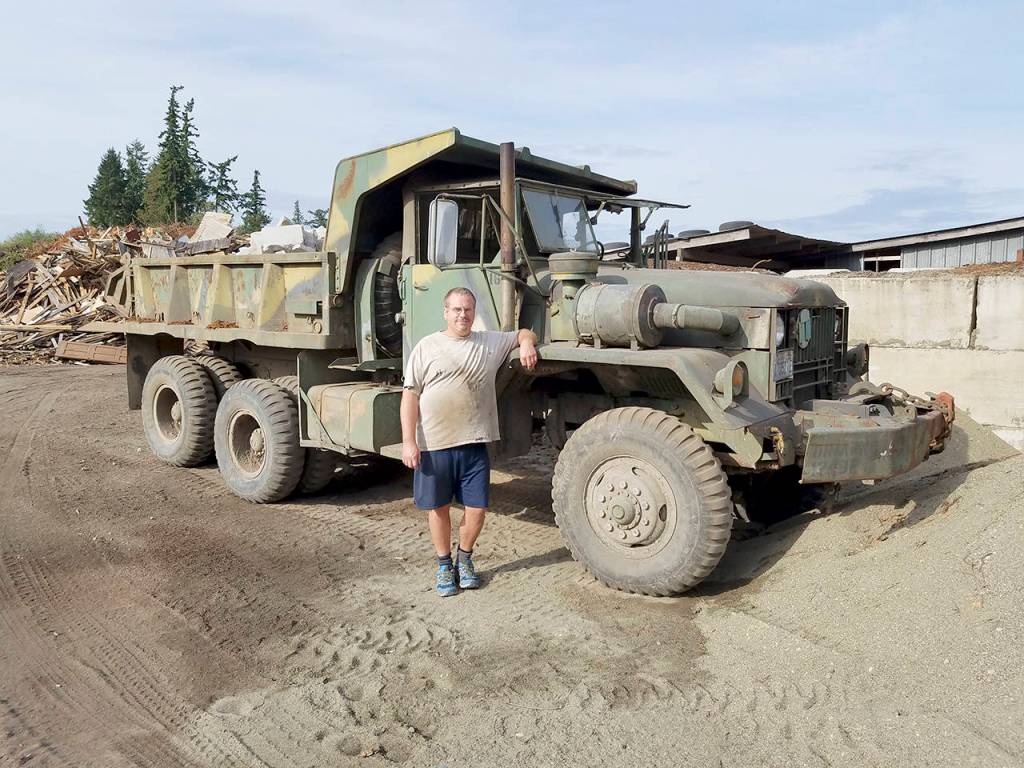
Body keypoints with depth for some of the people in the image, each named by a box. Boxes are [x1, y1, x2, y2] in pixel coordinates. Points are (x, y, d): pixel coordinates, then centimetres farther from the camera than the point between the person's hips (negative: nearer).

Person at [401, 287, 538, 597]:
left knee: (477, 509, 4)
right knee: (438, 508, 10)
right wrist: (408, 441, -9)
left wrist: (526, 344, -4)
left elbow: (525, 333, 22)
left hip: (474, 444, 2)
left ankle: (464, 558, 30)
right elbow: (410, 395, -2)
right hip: (433, 445, -1)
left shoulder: (491, 342, 8)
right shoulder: (427, 346, 1)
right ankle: (444, 565, 29)